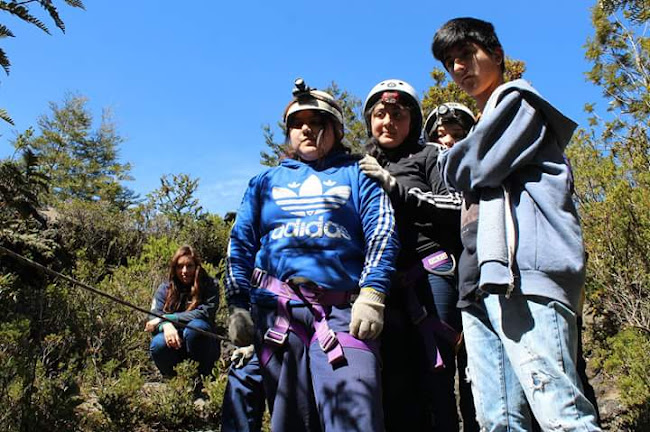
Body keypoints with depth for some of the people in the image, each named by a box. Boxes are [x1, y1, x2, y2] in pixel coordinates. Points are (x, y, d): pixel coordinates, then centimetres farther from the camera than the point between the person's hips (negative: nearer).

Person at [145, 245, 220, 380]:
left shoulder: (208, 286, -6)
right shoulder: (165, 288, 1)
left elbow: (205, 313, -22)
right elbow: (153, 319, -10)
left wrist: (165, 318, -24)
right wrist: (166, 325, -36)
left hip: (202, 347, -2)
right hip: (174, 345, 2)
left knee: (195, 326, -32)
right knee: (158, 344, -29)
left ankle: (202, 377, -13)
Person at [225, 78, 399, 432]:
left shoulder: (356, 174, 16)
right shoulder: (266, 181, 23)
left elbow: (382, 233, 2)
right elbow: (240, 245, 16)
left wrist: (372, 295, -11)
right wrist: (238, 306, 5)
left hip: (344, 310, -2)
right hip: (277, 310, 3)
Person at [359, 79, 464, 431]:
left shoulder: (429, 157, 12)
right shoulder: (363, 169, 23)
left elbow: (457, 206, -2)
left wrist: (395, 186, -9)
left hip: (431, 273, -3)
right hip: (383, 282, 4)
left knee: (434, 378, -8)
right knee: (395, 385, 2)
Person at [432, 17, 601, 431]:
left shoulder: (518, 99, 11)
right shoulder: (486, 123, 36)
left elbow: (472, 170, -3)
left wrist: (449, 159, 17)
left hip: (524, 271, -8)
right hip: (482, 279, 9)